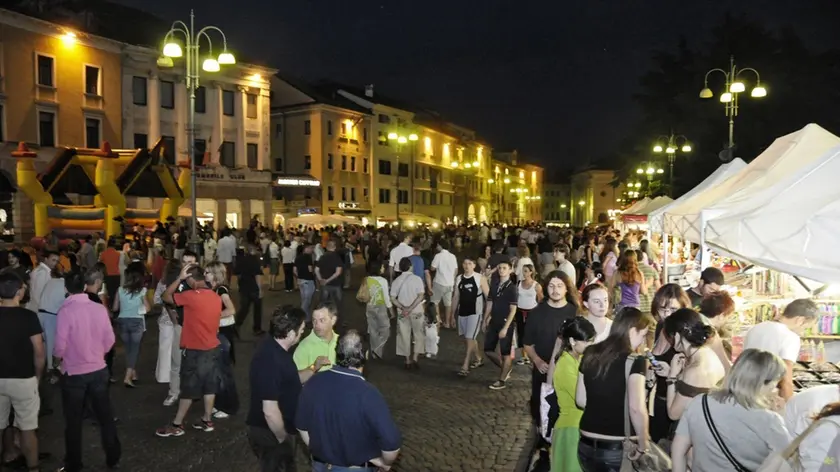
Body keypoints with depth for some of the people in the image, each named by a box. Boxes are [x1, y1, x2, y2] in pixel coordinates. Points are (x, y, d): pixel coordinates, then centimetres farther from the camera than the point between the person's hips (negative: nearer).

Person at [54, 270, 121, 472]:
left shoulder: (65, 311, -18)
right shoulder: (100, 309, -8)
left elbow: (60, 346, -16)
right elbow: (109, 340, -2)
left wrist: (60, 356, 7)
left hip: (73, 373, -3)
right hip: (99, 370, 3)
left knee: (73, 421, 13)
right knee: (105, 415, 16)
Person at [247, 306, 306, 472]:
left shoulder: (277, 349, -1)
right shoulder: (271, 360, -32)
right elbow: (270, 411, -31)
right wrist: (283, 439, -18)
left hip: (280, 430, 10)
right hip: (271, 434, -9)